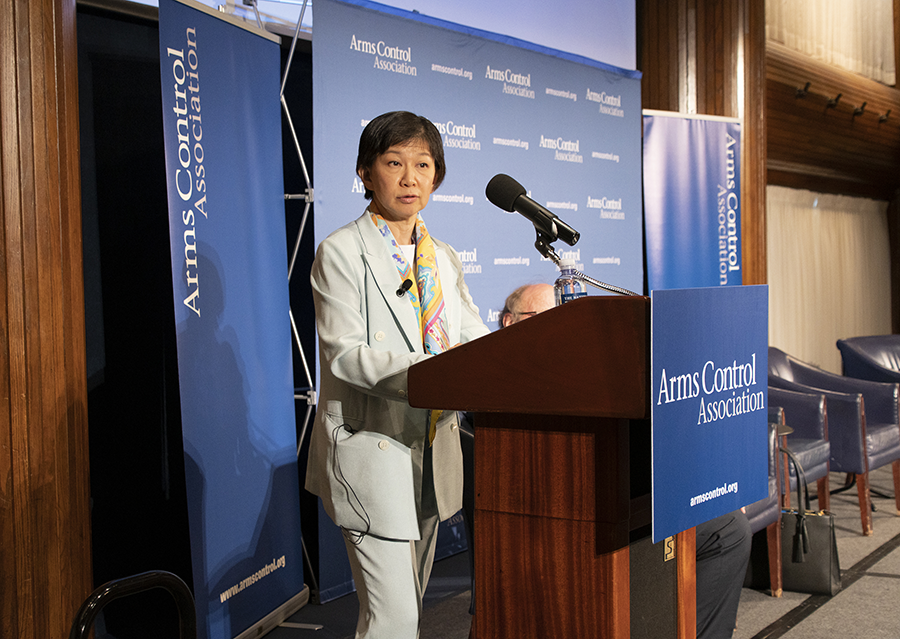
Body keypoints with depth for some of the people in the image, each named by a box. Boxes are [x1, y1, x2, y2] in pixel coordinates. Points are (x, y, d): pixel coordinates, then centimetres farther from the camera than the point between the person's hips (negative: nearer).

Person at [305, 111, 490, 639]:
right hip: (372, 450, -6)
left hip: (433, 450, 7)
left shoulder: (444, 259, 14)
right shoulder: (341, 253, -6)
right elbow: (344, 354, -16)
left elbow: (475, 337, 8)